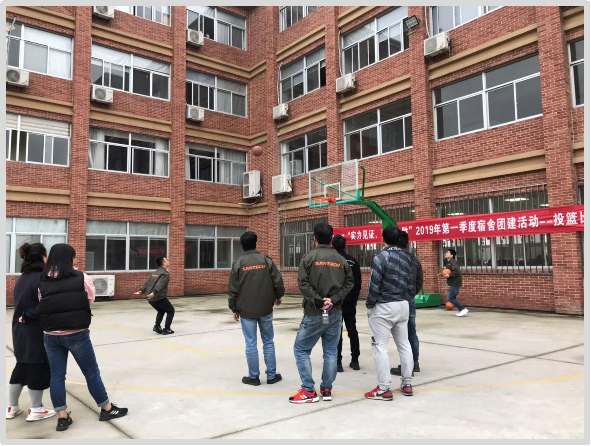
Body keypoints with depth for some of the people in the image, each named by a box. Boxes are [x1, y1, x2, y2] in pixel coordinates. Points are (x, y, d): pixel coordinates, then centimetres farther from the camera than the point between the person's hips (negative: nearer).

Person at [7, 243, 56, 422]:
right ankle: (36, 410, 17)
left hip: (21, 331, 8)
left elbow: (22, 303, 10)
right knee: (39, 368, 5)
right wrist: (28, 316, -15)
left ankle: (11, 408, 29)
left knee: (22, 367, 20)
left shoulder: (21, 279, 9)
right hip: (37, 332, -8)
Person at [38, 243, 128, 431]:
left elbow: (41, 305, 7)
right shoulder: (81, 279, -8)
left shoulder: (43, 283, 1)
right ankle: (107, 409, 24)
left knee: (56, 376, 13)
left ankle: (62, 417, 18)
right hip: (76, 334, -3)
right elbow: (91, 300, 1)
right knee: (92, 372, 10)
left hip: (51, 336, 3)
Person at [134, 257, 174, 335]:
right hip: (159, 297, -8)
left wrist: (142, 291, 8)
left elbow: (147, 282, 13)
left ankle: (157, 326, 15)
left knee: (161, 311, 29)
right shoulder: (165, 273, -9)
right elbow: (160, 284, -24)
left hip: (150, 298, 8)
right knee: (171, 310, 10)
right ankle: (167, 329, 6)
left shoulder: (156, 272, 18)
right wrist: (154, 293, -35)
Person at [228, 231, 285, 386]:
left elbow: (232, 289, -3)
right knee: (268, 342, 11)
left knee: (251, 344, 6)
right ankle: (271, 375, 17)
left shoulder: (238, 263, -3)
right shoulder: (266, 260, -2)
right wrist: (278, 296, 16)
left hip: (246, 311, -1)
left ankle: (253, 377, 14)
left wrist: (234, 309, 9)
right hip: (265, 309, 1)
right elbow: (278, 282, -4)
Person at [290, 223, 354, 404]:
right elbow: (349, 283, -1)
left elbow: (303, 283, -15)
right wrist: (333, 300, -8)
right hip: (336, 313, 4)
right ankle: (327, 390, 16)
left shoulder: (309, 257, -5)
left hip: (314, 314, -4)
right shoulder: (341, 259, 5)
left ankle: (308, 391, 6)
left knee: (301, 349, 8)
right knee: (331, 351, 12)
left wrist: (318, 301, -14)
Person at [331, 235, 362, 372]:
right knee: (352, 330, 11)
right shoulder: (353, 261, 5)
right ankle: (355, 361, 15)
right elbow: (358, 283, 8)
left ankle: (338, 362, -2)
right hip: (350, 302, 4)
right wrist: (355, 298, 16)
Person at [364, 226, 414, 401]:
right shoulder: (406, 258, 9)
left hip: (383, 307, -7)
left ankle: (384, 389, -1)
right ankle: (407, 384, 22)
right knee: (404, 344, 15)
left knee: (380, 346, -2)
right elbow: (410, 284, 11)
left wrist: (369, 306, -4)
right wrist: (403, 298, 18)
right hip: (403, 305, 7)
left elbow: (374, 285, -16)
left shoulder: (380, 257, -13)